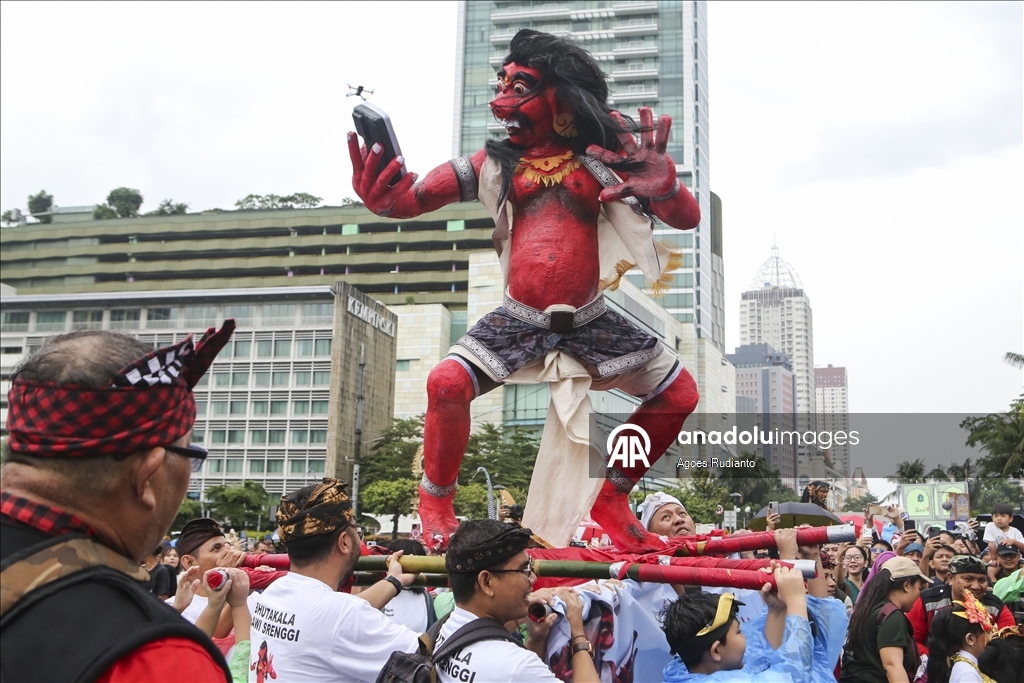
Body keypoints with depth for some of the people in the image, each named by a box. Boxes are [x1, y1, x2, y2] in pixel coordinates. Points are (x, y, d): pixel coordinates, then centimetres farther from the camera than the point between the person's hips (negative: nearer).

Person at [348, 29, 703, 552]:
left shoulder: (606, 158, 1)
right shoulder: (498, 161, 3)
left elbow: (687, 219, -2)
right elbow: (410, 200, -1)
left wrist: (663, 182, -24)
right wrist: (380, 197, -25)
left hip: (590, 321, 2)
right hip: (520, 320, -1)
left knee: (680, 395, -3)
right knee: (447, 382, -24)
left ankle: (610, 498, 16)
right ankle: (436, 502, 1)